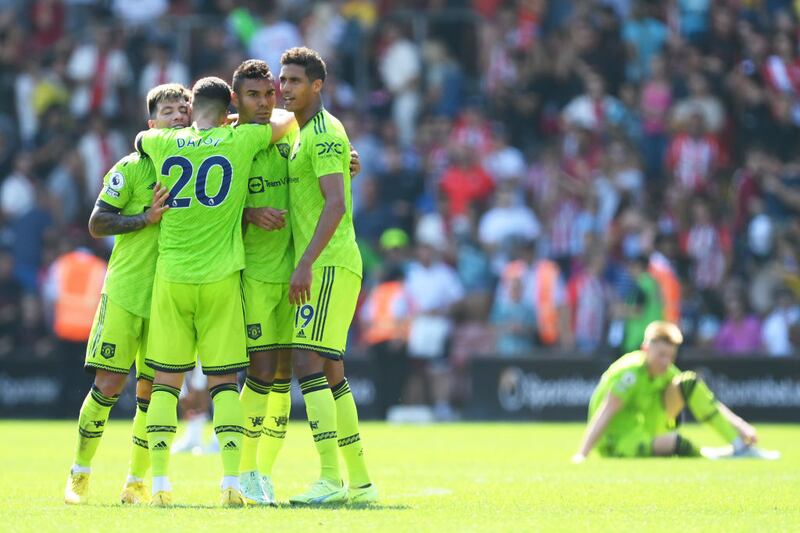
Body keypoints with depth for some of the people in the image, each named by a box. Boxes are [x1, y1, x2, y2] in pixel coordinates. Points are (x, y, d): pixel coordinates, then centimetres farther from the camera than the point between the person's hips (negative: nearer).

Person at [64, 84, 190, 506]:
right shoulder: (132, 167, -3)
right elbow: (97, 224, -4)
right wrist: (146, 218, -16)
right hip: (126, 292, -3)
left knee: (152, 390, 3)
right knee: (108, 384, -6)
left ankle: (136, 483, 13)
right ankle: (79, 476, 7)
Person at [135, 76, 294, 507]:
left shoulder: (162, 144, 3)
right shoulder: (241, 141, -1)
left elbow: (140, 139, 29)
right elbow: (288, 120, 16)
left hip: (171, 277, 1)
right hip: (221, 277, -1)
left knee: (166, 380, 6)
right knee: (223, 381, 4)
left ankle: (159, 482, 0)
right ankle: (231, 481, -7)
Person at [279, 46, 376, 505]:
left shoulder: (325, 133, -11)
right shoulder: (305, 134, 19)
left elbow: (335, 204, -21)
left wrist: (305, 263, -26)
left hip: (329, 264, -10)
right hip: (325, 265, 10)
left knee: (308, 363, -15)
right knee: (331, 373, 10)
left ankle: (330, 479, -18)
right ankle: (360, 482, 14)